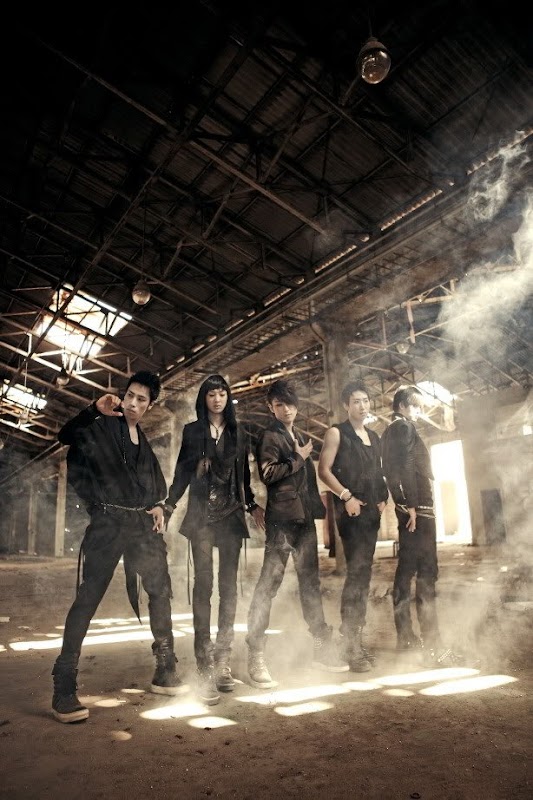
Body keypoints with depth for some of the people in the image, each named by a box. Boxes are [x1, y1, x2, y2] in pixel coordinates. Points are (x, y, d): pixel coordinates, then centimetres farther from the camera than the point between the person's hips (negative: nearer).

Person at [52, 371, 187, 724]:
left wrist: (158, 506, 8)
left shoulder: (144, 442, 18)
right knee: (88, 599, -8)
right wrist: (94, 410, -30)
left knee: (161, 590, 8)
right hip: (108, 522, -6)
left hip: (143, 523, 7)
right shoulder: (102, 426, 1)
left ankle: (165, 671, 20)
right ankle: (64, 688, 0)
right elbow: (67, 435, -18)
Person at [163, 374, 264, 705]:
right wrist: (168, 506, -1)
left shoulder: (237, 433, 14)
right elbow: (182, 473, 7)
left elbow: (244, 475, 16)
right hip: (201, 515, -2)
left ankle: (223, 661, 8)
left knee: (229, 586, 0)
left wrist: (253, 505, 9)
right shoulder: (192, 431, 8)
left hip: (231, 515, 2)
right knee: (203, 585, -9)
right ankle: (206, 668, -6)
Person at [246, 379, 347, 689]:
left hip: (305, 516, 8)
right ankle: (256, 657, -4)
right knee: (269, 582, -8)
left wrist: (317, 504, 16)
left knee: (310, 582, 14)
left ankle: (322, 646, 24)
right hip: (282, 516, -8)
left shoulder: (299, 437, 19)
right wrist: (298, 458, -10)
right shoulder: (270, 435, -4)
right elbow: (267, 473, -17)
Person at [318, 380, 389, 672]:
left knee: (363, 574, 10)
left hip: (371, 511, 7)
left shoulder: (374, 437, 17)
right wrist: (346, 496, -17)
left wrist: (383, 498, 7)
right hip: (350, 511, -7)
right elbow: (324, 470, -9)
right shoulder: (337, 433, -2)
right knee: (357, 572, -11)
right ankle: (348, 643, -3)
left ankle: (356, 639, 20)